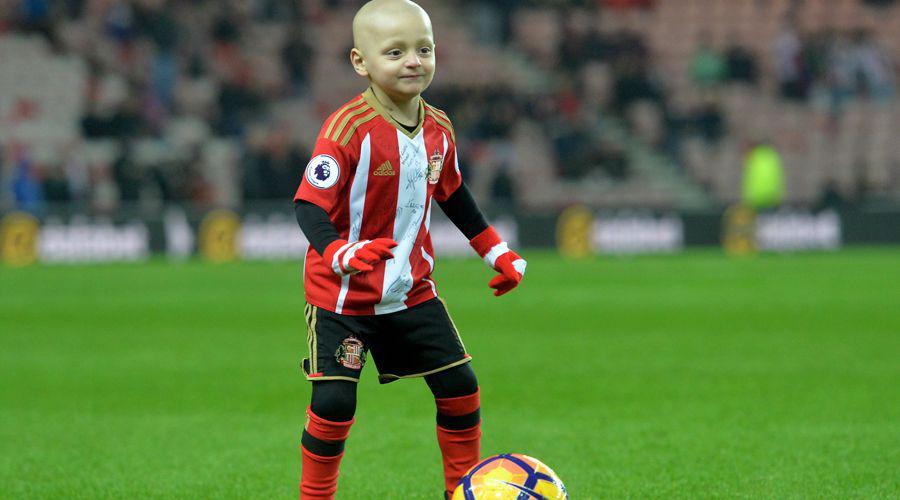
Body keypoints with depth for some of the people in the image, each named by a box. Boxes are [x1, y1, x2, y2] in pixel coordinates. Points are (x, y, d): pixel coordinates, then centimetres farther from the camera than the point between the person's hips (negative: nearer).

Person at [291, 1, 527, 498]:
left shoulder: (438, 129, 0)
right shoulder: (347, 129, -21)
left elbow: (451, 193, 19)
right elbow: (309, 206, -25)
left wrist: (496, 251, 21)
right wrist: (340, 254, -43)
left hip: (411, 289, 6)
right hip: (342, 293, -6)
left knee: (460, 387, 6)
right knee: (334, 402, -11)